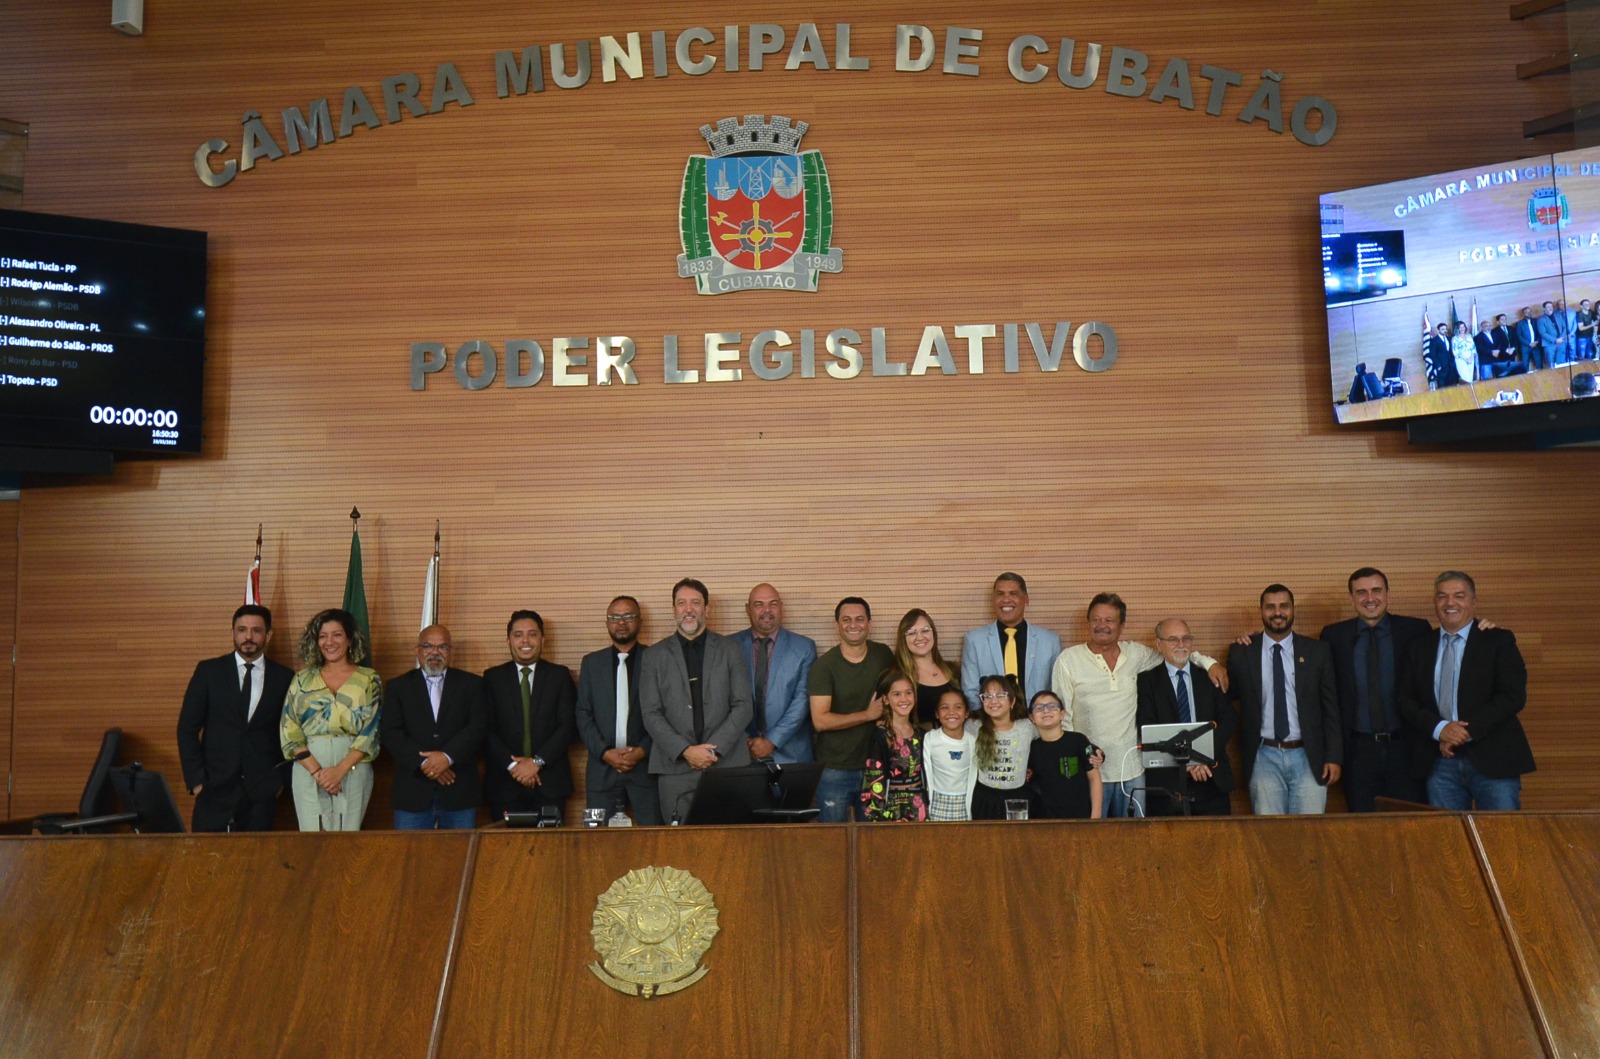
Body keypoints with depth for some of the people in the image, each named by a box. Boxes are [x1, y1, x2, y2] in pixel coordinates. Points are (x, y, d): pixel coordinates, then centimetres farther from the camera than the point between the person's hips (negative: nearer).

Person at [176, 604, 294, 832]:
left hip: (262, 790, 0)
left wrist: (282, 778, 2)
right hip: (215, 787, 0)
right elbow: (187, 727, 3)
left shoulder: (284, 677, 6)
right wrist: (196, 779, -3)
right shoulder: (208, 671, 4)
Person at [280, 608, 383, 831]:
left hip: (354, 769, -1)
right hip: (309, 770, 1)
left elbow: (371, 730, -2)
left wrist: (340, 769, -13)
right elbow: (289, 731, 3)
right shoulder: (303, 679, 10)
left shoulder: (369, 679, 6)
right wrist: (316, 771, -9)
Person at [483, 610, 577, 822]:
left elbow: (569, 725, 0)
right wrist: (511, 765, -11)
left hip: (550, 783, 0)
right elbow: (486, 730, 2)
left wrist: (537, 761, -10)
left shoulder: (559, 675, 8)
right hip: (505, 783, 0)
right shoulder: (492, 677, 9)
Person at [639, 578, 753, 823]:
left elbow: (743, 706, 4)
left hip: (726, 763, 0)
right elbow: (651, 714, 3)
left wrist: (714, 749, -8)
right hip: (675, 767, 0)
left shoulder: (729, 650, 10)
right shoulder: (654, 655, 9)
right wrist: (685, 751, -9)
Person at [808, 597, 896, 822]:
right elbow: (820, 721, -16)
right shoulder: (824, 666, -10)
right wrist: (868, 714, -15)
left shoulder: (883, 655, 2)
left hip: (875, 764, 3)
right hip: (835, 769, -3)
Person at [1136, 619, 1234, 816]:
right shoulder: (1147, 680, 3)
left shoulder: (1210, 677, 12)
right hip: (1166, 781, -2)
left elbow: (1227, 720, 4)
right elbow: (1148, 728, -6)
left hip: (1212, 778, 2)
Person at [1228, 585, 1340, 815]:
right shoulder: (1242, 653, 4)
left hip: (1308, 757, 0)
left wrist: (1334, 757, 2)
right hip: (1264, 757, 0)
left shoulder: (1317, 651, 5)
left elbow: (1331, 707, 5)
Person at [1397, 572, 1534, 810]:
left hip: (1492, 761, -2)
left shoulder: (1498, 641, 3)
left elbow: (1514, 695, -7)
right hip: (1440, 764, 3)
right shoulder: (1421, 647, 12)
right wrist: (1439, 728, -12)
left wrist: (1467, 731, -14)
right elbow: (1406, 701, 7)